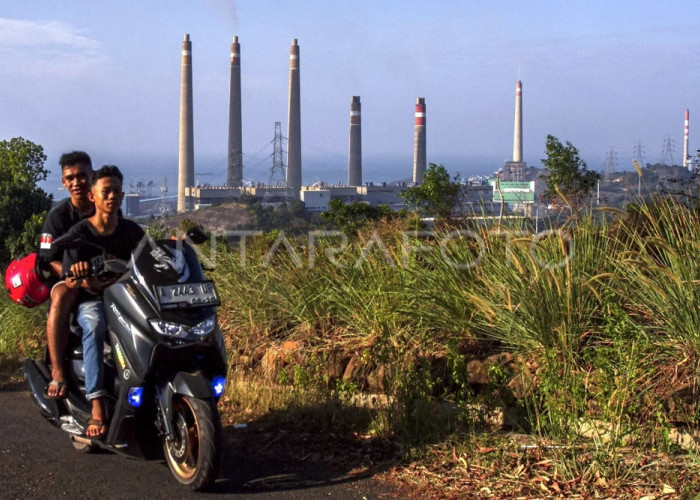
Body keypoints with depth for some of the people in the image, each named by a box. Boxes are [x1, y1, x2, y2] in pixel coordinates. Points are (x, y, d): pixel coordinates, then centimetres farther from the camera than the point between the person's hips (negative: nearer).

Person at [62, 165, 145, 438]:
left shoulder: (133, 231, 10)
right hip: (91, 302, -3)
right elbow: (70, 281, -6)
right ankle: (97, 409, -43)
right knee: (94, 326, -38)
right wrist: (80, 278, -30)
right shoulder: (78, 234, 0)